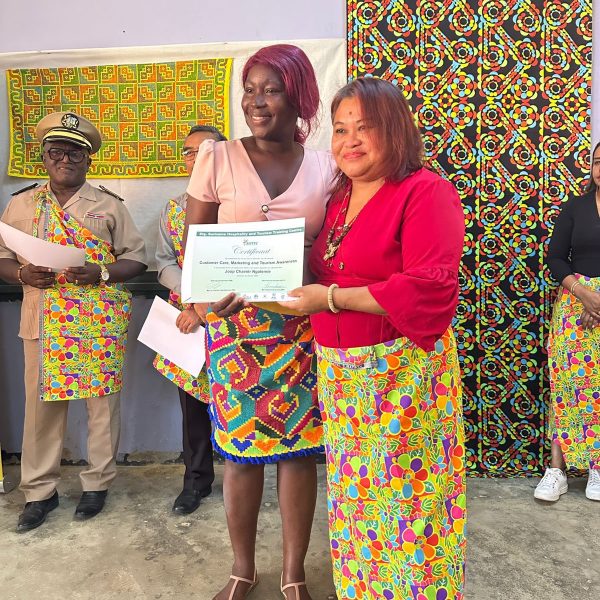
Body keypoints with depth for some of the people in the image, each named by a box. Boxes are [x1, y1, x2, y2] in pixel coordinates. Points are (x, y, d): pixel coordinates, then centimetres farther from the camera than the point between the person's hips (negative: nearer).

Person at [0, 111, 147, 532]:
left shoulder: (109, 207, 4)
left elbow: (137, 258, 3)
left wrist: (102, 272, -15)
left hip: (100, 320, -1)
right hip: (44, 321, 2)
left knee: (102, 400, 5)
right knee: (42, 403, 6)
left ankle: (98, 482, 23)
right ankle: (40, 490, 23)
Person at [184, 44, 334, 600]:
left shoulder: (325, 167, 3)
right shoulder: (216, 157, -1)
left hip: (300, 328, 1)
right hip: (234, 325, -1)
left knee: (299, 446, 7)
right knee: (240, 447, 8)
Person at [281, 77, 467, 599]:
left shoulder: (425, 192, -10)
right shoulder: (338, 196, 13)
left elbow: (429, 287, -21)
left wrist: (330, 299, -18)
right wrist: (290, 286, 2)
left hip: (401, 371, -6)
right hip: (339, 370, 7)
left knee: (401, 494, 5)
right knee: (354, 492, 16)